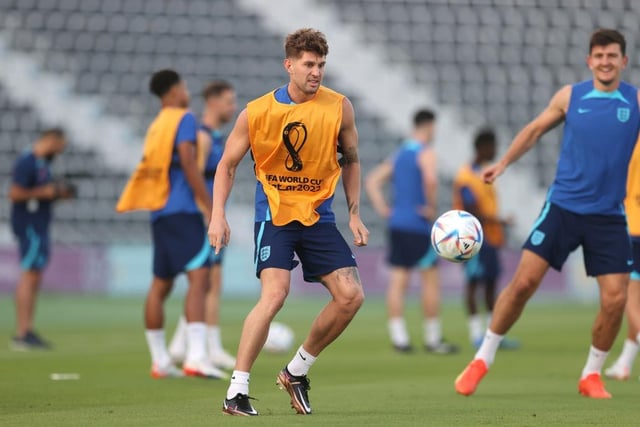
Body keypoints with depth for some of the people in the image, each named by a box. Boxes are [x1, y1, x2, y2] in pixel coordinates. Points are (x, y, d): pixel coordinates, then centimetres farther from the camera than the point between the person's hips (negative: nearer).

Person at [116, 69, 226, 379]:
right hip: (183, 211, -9)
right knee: (199, 278, -15)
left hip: (159, 213, 9)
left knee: (160, 284, 11)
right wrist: (210, 208, -14)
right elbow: (188, 164, -13)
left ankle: (159, 360, 14)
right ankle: (196, 356, -28)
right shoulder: (184, 119, -4)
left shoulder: (155, 126, 19)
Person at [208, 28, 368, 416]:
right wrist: (218, 216, -7)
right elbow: (228, 164, 3)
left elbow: (351, 161, 13)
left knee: (351, 296, -7)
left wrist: (355, 215, 8)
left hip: (319, 216, 4)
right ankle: (237, 391, -17)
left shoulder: (339, 108, -1)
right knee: (275, 293, -22)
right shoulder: (258, 112, -7)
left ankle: (297, 371, 13)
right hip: (274, 213, -4)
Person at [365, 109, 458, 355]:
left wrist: (382, 209, 9)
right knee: (430, 280, 1)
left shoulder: (398, 155, 16)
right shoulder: (426, 153, -7)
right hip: (418, 225, -7)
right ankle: (433, 339, 3)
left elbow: (372, 181, 16)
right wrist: (432, 208, -15)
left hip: (396, 223, 7)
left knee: (397, 281, 2)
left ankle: (398, 337, -3)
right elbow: (430, 179, -27)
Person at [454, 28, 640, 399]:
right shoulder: (570, 97, 1)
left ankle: (592, 375, 14)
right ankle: (483, 359, 8)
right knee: (524, 281, -7)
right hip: (563, 206, 0)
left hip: (608, 216, 0)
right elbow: (536, 129, 16)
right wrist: (504, 163, 16)